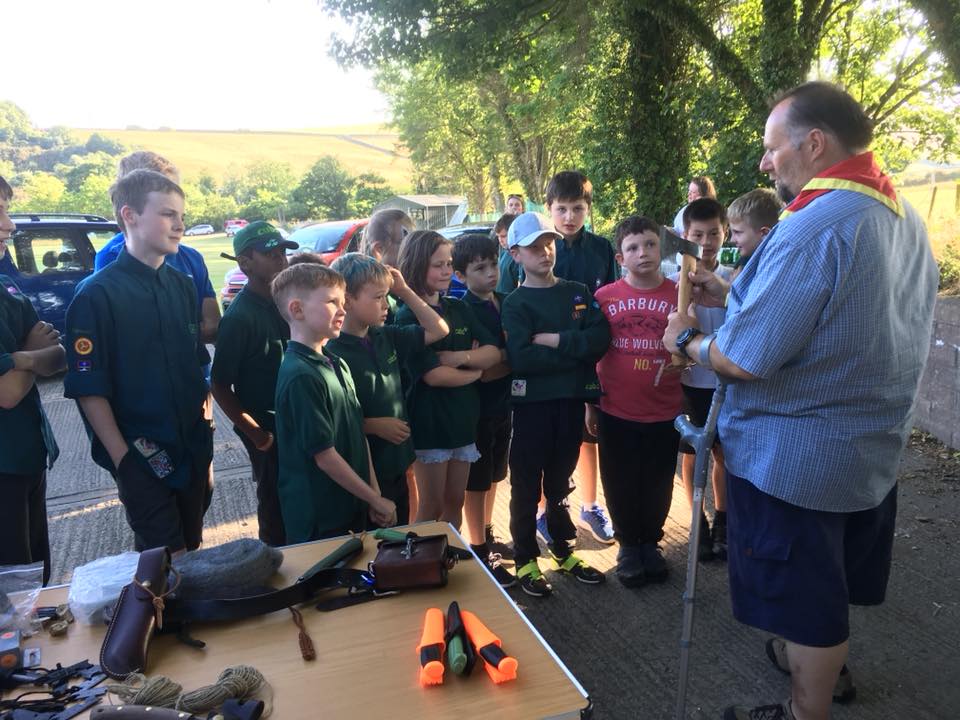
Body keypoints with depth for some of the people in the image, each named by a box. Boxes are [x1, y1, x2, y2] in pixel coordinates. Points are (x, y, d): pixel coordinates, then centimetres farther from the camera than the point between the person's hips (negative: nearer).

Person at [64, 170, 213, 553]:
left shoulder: (182, 287, 6)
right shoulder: (97, 294, -12)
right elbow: (88, 388, -13)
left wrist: (205, 436, 9)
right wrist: (123, 459, -15)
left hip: (193, 452, 6)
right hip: (142, 457, -5)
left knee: (193, 550, 18)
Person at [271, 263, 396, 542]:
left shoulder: (337, 364, 7)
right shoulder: (300, 376, -21)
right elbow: (324, 455, -20)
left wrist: (375, 495, 5)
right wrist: (376, 500, -11)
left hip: (354, 507, 8)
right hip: (319, 521, -8)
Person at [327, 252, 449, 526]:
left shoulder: (386, 337, 3)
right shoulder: (334, 355, -19)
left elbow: (438, 330, 8)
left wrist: (404, 291, 1)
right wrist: (374, 425, -21)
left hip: (397, 464, 7)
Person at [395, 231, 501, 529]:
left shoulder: (460, 309, 9)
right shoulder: (408, 317, -10)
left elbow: (495, 353, 1)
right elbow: (433, 375, -19)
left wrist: (459, 357, -17)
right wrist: (476, 370, -4)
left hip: (463, 417, 6)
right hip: (430, 422, -6)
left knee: (455, 503, 15)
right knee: (432, 507, 4)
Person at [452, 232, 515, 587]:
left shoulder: (505, 302, 3)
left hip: (504, 404, 7)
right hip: (478, 409, -7)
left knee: (493, 476, 20)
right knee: (477, 482, 7)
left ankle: (487, 536, 38)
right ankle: (480, 554, 20)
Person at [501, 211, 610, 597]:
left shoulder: (578, 293, 7)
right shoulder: (515, 304, -5)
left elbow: (601, 337, -8)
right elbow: (521, 358, -19)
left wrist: (554, 340, -16)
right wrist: (576, 350, -13)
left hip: (572, 400, 4)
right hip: (532, 403, -3)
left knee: (560, 482, 18)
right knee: (527, 487, 7)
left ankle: (564, 551, 33)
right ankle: (525, 560, 20)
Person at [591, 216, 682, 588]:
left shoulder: (678, 294, -2)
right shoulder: (604, 297, -3)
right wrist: (590, 404, 3)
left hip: (664, 412, 1)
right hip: (616, 412, 0)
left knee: (658, 485, 14)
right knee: (621, 485, 12)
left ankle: (651, 543, 37)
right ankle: (628, 546, 33)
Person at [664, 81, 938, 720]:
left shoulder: (815, 227, -27)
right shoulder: (903, 216, 4)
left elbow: (744, 359, -27)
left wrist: (687, 339, -7)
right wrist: (733, 293, 8)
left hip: (795, 456, -9)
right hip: (871, 446, 9)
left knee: (803, 598, 10)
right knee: (830, 579, 28)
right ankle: (825, 664, 51)